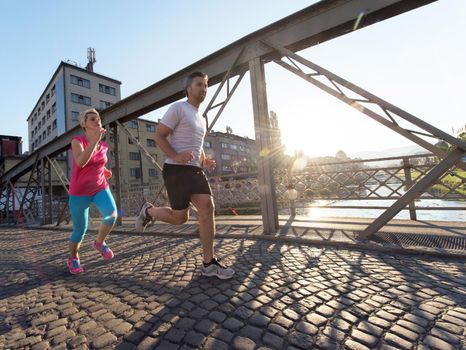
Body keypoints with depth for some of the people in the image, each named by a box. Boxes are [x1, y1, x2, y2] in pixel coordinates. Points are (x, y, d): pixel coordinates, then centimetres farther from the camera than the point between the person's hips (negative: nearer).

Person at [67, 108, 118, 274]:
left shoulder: (104, 146, 4)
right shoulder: (77, 141, -10)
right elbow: (80, 162, -29)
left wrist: (105, 171, 2)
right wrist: (95, 139, -31)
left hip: (100, 188, 3)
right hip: (79, 193, -3)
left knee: (112, 214, -24)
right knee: (80, 230, 4)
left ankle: (99, 242, 5)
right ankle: (73, 257, 35)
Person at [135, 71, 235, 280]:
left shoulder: (201, 118, 23)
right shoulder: (178, 108, -2)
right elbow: (158, 136, -7)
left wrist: (205, 161, 10)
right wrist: (175, 156, -23)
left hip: (195, 170, 7)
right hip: (176, 170, -7)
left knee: (207, 208, -9)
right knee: (180, 217, -3)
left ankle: (208, 264, -2)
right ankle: (148, 211, 28)